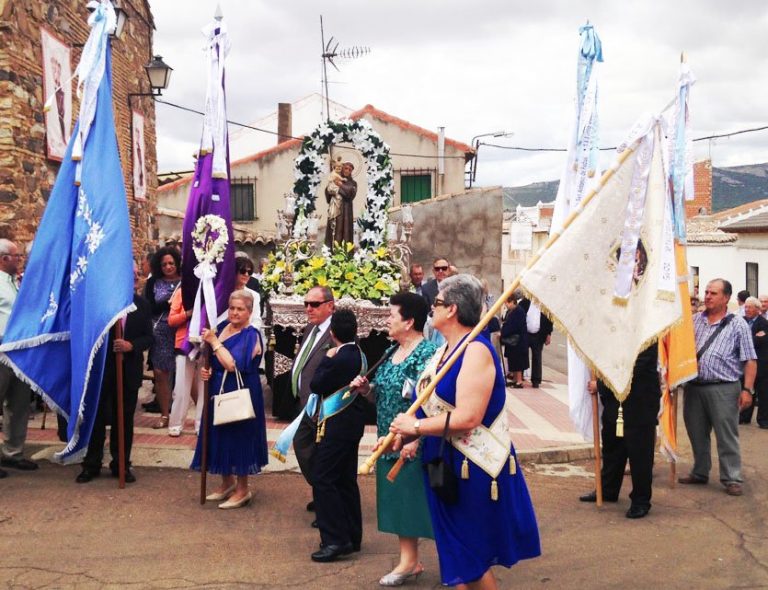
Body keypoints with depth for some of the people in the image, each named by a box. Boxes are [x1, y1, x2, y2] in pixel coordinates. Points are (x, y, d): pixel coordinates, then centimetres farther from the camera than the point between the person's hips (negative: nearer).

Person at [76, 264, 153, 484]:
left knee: (124, 418, 9)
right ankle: (92, 464, 17)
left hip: (129, 370, 2)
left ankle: (121, 464, 19)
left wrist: (131, 345, -16)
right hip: (101, 367, -2)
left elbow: (148, 337, 2)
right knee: (97, 416, 6)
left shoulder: (142, 304, 4)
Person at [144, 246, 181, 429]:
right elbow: (149, 308, -2)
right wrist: (168, 303, -13)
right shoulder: (153, 282, 5)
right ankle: (165, 415, 16)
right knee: (160, 373, 4)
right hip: (160, 333, 2)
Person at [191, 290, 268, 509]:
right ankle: (227, 483, 32)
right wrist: (208, 371, -2)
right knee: (220, 437, 15)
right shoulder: (223, 327, 7)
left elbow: (232, 364, -25)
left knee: (238, 438, 0)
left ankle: (242, 490, 14)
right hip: (219, 392, 8)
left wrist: (214, 342, -20)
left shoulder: (251, 335, -15)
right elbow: (214, 361, 18)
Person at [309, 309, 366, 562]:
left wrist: (326, 359, -5)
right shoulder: (358, 355, 7)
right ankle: (351, 536, 22)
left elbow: (316, 385, -14)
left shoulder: (339, 358, -21)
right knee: (346, 481, 15)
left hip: (337, 426, -10)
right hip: (352, 424, 10)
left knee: (323, 480, -6)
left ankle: (335, 540, -7)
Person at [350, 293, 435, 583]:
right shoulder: (392, 351, 12)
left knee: (412, 497, -1)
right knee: (397, 498, 12)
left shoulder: (427, 352, -15)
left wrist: (415, 438, -26)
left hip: (413, 443, -9)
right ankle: (408, 559, 21)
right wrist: (367, 387, 2)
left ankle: (409, 560, 11)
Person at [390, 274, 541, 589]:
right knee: (457, 555, 17)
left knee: (472, 557, 5)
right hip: (444, 463, 9)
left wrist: (414, 425, -18)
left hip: (473, 467, -9)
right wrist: (403, 434, -2)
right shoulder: (443, 352, 10)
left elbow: (468, 417, -27)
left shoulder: (476, 350, -19)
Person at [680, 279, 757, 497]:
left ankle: (732, 479, 9)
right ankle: (699, 473, 27)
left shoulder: (738, 325, -1)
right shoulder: (694, 320, 11)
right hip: (694, 387, 5)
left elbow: (749, 360, -3)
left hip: (723, 389, -4)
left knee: (727, 437, 0)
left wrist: (747, 389, -10)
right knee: (697, 434, 14)